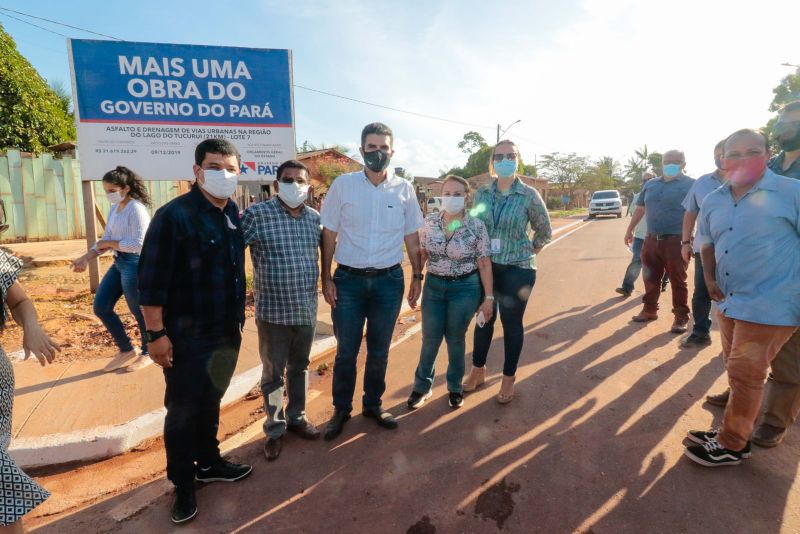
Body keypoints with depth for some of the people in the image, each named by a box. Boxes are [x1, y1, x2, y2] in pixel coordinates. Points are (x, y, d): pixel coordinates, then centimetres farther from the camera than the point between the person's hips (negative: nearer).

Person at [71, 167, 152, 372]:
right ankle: (126, 350, 25)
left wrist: (109, 243, -10)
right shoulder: (114, 208, 12)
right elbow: (106, 239, 15)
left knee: (138, 311, 3)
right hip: (119, 263, 9)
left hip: (135, 264, -9)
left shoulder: (136, 209, -15)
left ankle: (148, 353, 23)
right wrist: (86, 258, 5)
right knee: (101, 307, 11)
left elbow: (138, 244, -21)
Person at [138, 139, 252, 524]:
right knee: (183, 411, 9)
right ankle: (182, 483, 29)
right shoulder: (174, 215, -16)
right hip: (187, 337, -6)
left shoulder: (234, 213, 5)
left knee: (211, 403, 21)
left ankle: (208, 463, 40)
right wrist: (157, 333, -16)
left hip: (227, 333, 6)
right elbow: (151, 280, -16)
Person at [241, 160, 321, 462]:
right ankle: (274, 429, 29)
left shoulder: (314, 217, 5)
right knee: (273, 373, 10)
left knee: (299, 368, 19)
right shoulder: (257, 214, -11)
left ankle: (296, 417, 38)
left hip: (306, 310, 4)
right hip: (273, 311, -4)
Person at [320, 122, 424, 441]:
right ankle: (341, 409, 28)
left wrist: (417, 276, 7)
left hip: (389, 280, 2)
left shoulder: (404, 189, 1)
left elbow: (411, 237, 8)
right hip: (349, 279, -1)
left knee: (379, 350, 14)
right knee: (346, 351, 8)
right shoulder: (342, 185, -3)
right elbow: (328, 235, 0)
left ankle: (373, 404, 33)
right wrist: (326, 277, -3)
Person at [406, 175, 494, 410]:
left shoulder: (477, 226, -10)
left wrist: (489, 297, -6)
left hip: (465, 288, -2)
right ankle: (422, 386, 28)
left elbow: (484, 263, -6)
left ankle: (455, 387, 32)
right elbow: (421, 254, 5)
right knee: (430, 339, 7)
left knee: (455, 339, 10)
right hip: (434, 286, 2)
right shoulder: (429, 221, -3)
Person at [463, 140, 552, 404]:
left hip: (517, 269, -2)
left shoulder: (529, 195, -7)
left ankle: (509, 378, 24)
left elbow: (544, 231, 5)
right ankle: (478, 370, 31)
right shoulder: (482, 193, 1)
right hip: (485, 266, 3)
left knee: (511, 322, 7)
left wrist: (527, 254, 3)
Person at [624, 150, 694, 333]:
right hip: (651, 240, 5)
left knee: (677, 281, 1)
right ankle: (650, 310, 29)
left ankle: (681, 317, 12)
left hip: (676, 241, -5)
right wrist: (630, 230, 19)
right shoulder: (650, 184, 12)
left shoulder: (690, 185, -3)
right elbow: (640, 208, 20)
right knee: (650, 278, 14)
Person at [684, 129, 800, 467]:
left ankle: (731, 445, 16)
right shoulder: (712, 201, 6)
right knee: (737, 372, 18)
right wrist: (710, 279, 7)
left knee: (744, 374, 0)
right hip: (730, 301, 6)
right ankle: (738, 428, 34)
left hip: (770, 303, -6)